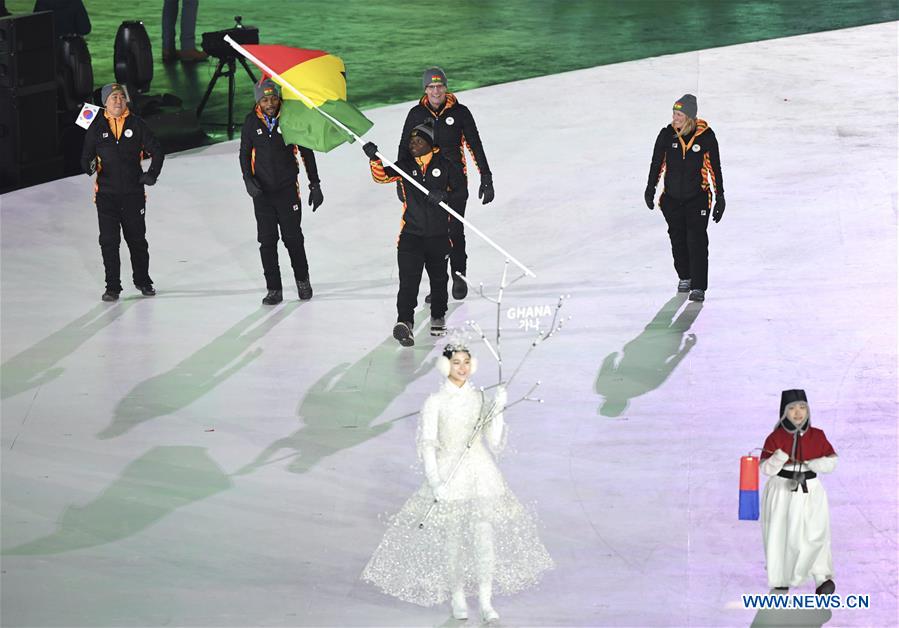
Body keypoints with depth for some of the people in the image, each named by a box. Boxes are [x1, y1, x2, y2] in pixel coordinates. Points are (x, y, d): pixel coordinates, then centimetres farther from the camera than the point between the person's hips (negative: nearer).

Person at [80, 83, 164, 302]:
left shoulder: (137, 125, 2)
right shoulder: (96, 128, 3)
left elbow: (157, 150, 7)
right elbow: (86, 157, 4)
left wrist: (152, 174, -4)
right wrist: (90, 166, -18)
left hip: (133, 193, 0)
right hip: (106, 194, 0)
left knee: (137, 239, 10)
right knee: (109, 241, -1)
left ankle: (142, 280, 27)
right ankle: (112, 287, 7)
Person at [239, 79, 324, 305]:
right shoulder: (251, 122, -2)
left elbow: (307, 153, 2)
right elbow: (245, 154, 8)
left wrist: (315, 185, 2)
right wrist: (248, 180, -9)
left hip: (287, 189, -2)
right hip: (261, 191, 2)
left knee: (293, 238, 3)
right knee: (267, 241, 1)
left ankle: (302, 280, 26)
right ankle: (274, 289, 9)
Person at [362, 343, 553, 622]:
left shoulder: (480, 398, 7)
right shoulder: (436, 402, -2)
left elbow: (495, 443, 4)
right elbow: (427, 445, -6)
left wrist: (497, 411, -9)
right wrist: (435, 482, -16)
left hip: (480, 473, 2)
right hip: (448, 475, -2)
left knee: (485, 536, -4)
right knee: (452, 538, 2)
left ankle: (485, 601, 1)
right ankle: (457, 597, 17)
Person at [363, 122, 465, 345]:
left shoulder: (446, 165, 0)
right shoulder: (405, 165, 6)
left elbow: (460, 189, 1)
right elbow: (382, 176, -5)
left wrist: (446, 197, -18)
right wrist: (374, 160, -23)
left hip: (438, 234, 0)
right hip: (411, 233, 0)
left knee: (438, 278, 16)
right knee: (408, 279, -15)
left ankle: (438, 317, 35)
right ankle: (404, 321, -25)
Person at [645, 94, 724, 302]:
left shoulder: (706, 136, -9)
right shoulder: (667, 134, -5)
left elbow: (715, 167, 0)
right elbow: (657, 163, 6)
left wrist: (720, 196, 1)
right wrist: (650, 189, 4)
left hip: (697, 197, -3)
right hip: (672, 197, 3)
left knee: (697, 241, -9)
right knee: (678, 239, 12)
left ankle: (698, 287, -6)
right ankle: (685, 277, 33)